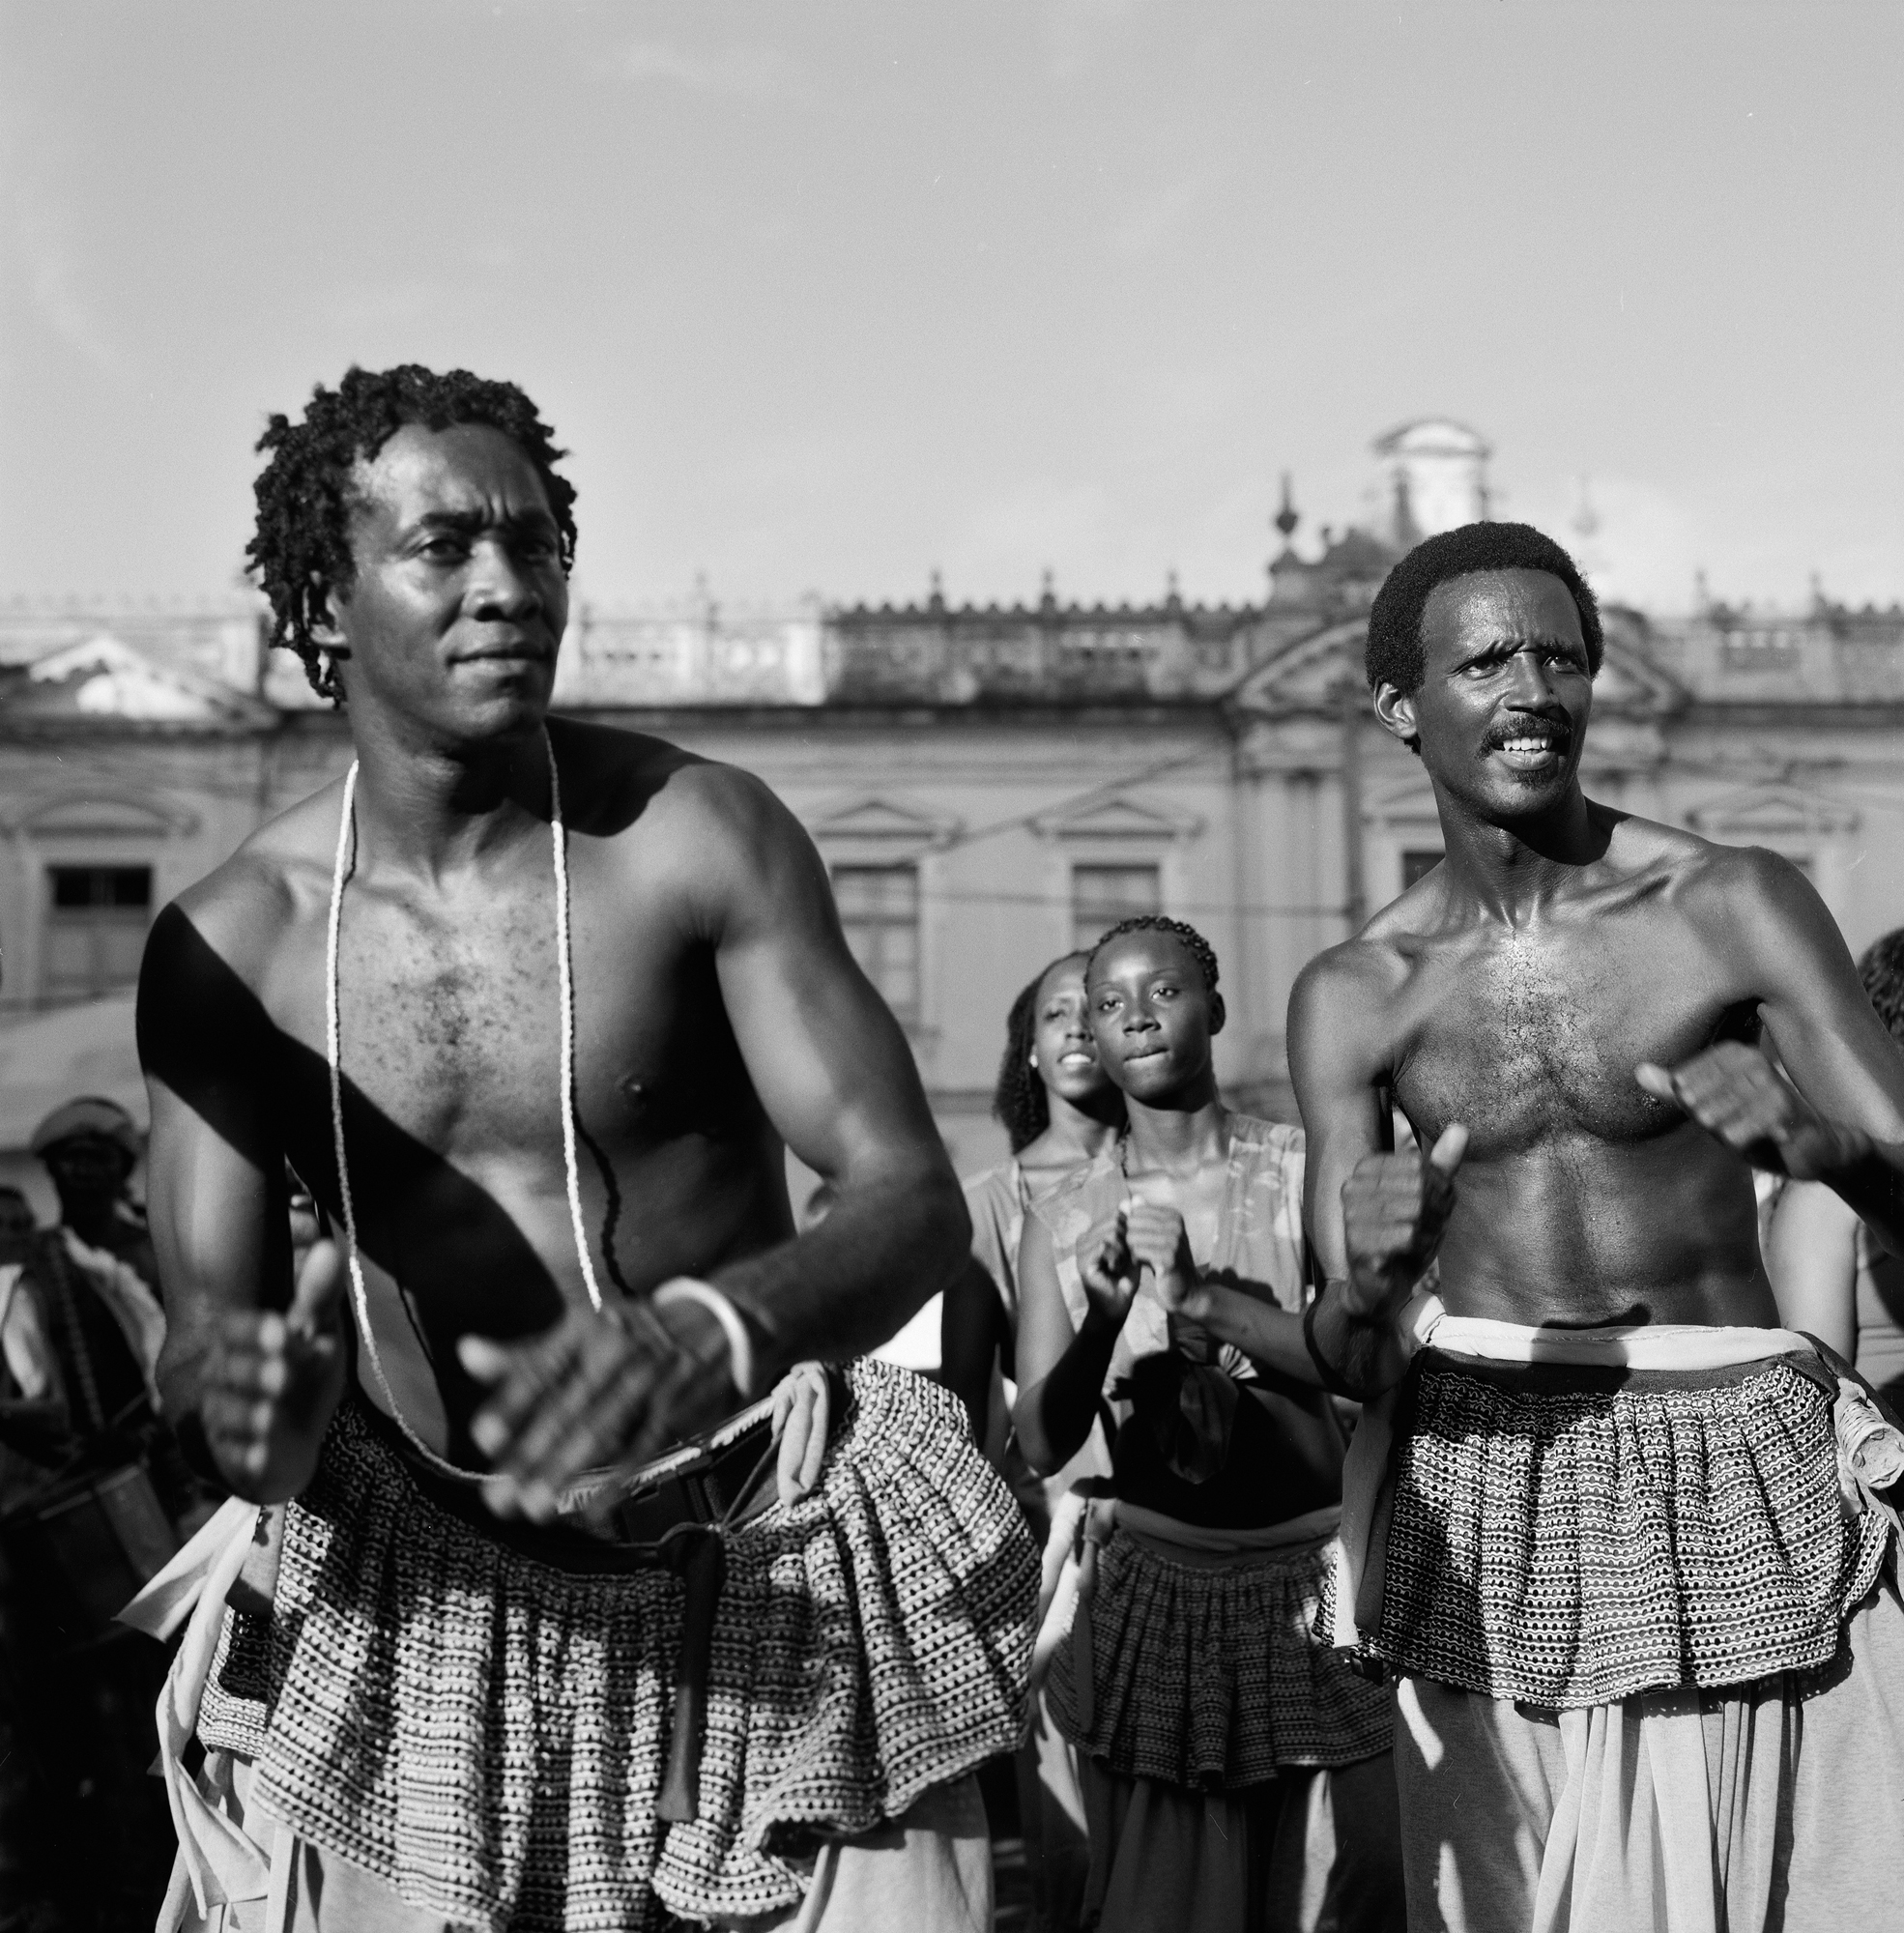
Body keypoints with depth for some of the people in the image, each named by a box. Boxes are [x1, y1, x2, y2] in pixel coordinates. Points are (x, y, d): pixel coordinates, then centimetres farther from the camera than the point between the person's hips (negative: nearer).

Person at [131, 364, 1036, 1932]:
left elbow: (914, 1199, -17)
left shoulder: (702, 836, -12)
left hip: (770, 1580, -1)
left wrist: (709, 1341, -38)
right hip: (419, 1593, 1)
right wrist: (249, 1398, -32)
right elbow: (204, 1320, -7)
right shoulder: (227, 942, -5)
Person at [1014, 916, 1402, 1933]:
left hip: (1316, 1586, -1)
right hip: (1151, 1594, 2)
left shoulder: (1305, 1171, -3)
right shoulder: (1062, 1219, 2)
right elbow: (1043, 1442, -3)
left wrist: (1203, 1298, -22)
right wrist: (1101, 1317, -21)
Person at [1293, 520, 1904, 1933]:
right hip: (1486, 1512, 1)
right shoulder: (1352, 996, 0)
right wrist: (1365, 1290, -24)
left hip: (1743, 1480, -1)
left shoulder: (1733, 904, -6)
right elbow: (1352, 1365, -1)